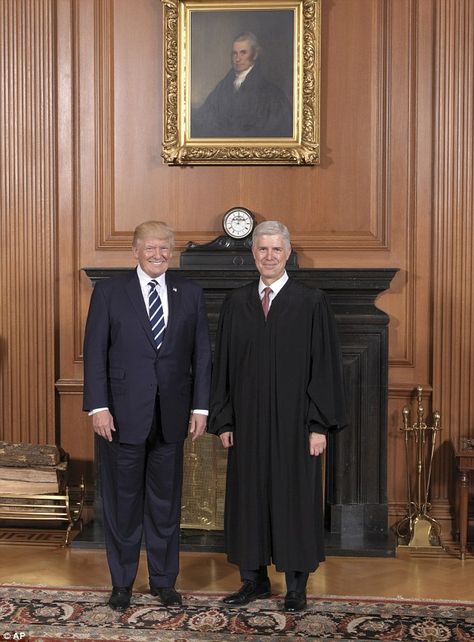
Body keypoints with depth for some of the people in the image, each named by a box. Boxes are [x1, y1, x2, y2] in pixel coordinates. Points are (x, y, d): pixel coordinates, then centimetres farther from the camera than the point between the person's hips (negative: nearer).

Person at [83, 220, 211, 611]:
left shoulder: (190, 294, 7)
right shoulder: (109, 292, 0)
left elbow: (202, 354, 7)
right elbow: (95, 353, -3)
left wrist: (200, 407, 1)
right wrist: (98, 407, -10)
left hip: (171, 416, 2)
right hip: (124, 414, -2)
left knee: (166, 501, 11)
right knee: (123, 501, 8)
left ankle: (164, 580, 26)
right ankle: (122, 582, 23)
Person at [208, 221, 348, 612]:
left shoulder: (312, 303, -4)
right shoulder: (236, 303, 6)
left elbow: (325, 366, -6)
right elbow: (223, 365, 8)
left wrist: (320, 425, -10)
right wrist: (224, 421, 4)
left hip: (294, 421, -3)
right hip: (248, 421, 3)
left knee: (295, 498, 4)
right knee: (249, 495, 9)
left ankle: (297, 586, 18)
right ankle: (255, 579, 24)